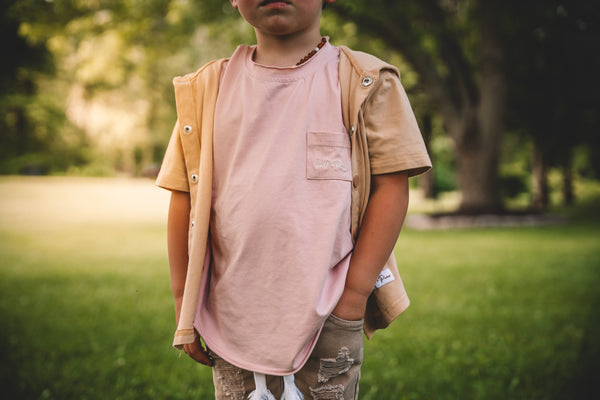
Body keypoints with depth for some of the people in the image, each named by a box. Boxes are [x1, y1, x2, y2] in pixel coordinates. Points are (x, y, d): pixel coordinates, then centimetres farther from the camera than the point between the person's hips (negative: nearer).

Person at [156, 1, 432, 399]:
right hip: (233, 318, 2)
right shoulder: (207, 91, 5)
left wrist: (355, 295, -10)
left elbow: (391, 185, -5)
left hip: (326, 321, -2)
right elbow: (185, 198, 7)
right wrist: (184, 305, 6)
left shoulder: (363, 83, -2)